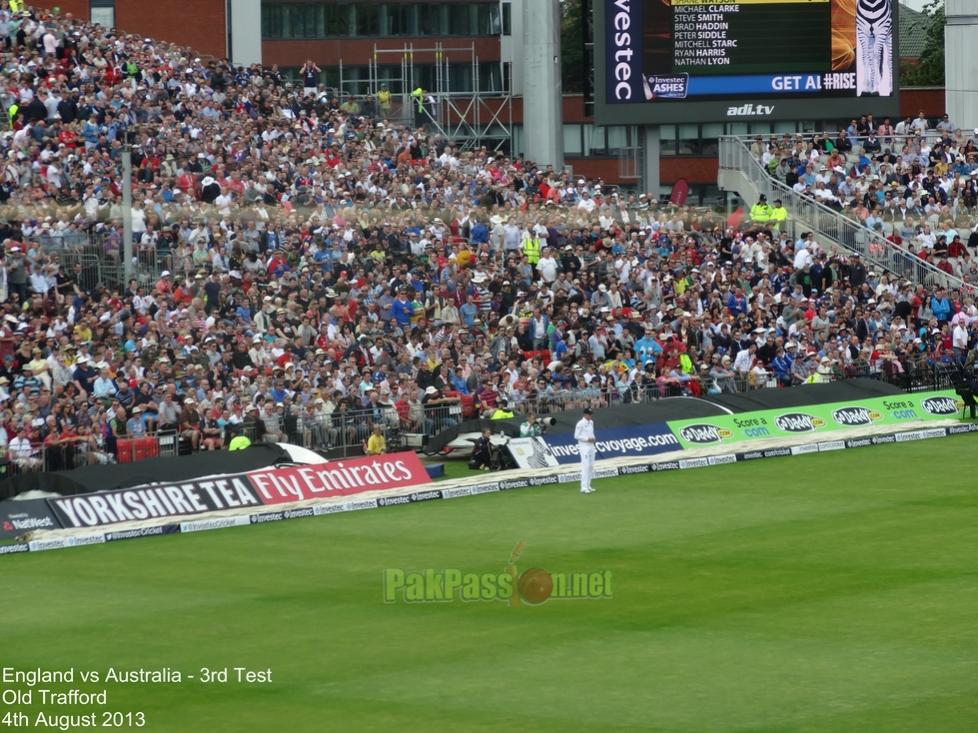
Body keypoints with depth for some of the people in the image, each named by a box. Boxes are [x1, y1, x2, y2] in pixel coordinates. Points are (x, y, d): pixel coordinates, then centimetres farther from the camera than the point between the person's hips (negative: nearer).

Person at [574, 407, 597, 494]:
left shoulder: (591, 422, 12)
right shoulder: (580, 424, -13)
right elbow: (576, 436, -13)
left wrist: (593, 440, 4)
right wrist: (587, 439, -19)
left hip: (591, 446, 8)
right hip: (584, 447, -8)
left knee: (591, 466, 10)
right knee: (585, 467, -12)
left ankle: (588, 486, 18)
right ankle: (584, 488, -12)